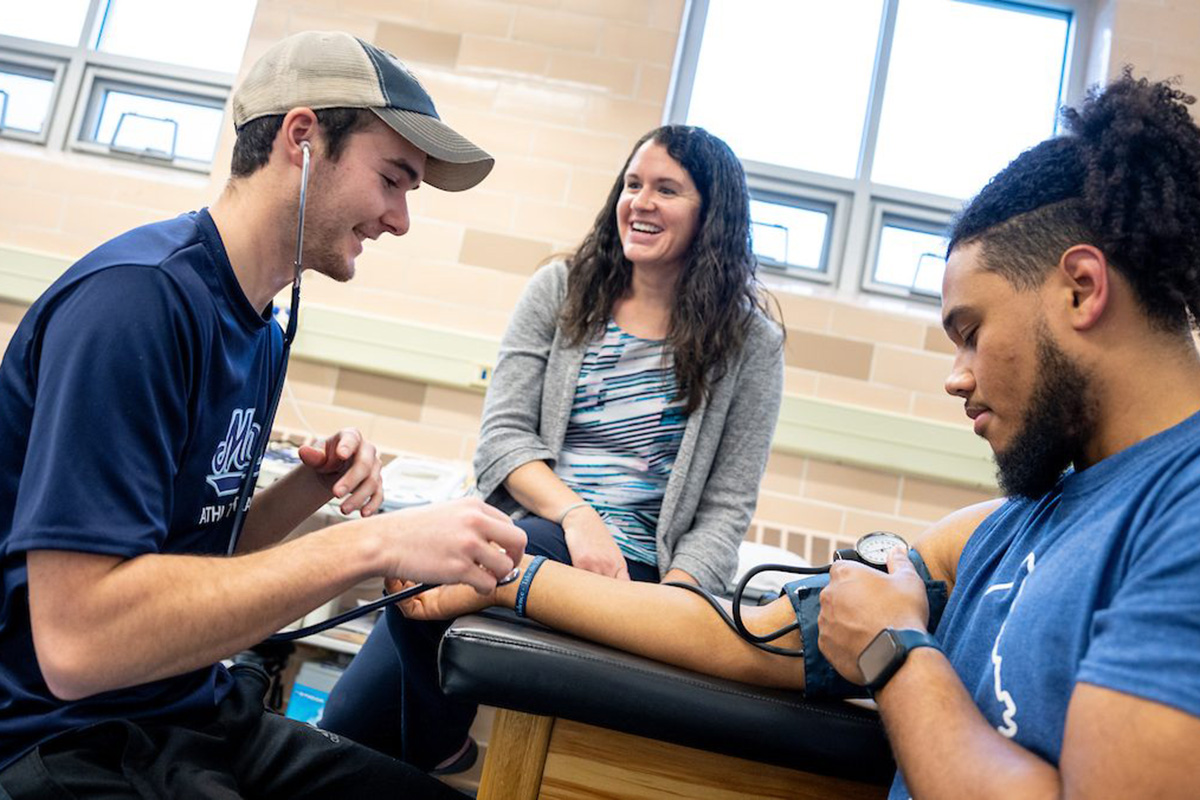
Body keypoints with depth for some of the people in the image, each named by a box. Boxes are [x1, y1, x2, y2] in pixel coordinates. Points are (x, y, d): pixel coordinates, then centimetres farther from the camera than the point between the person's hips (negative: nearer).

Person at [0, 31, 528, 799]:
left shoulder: (263, 332, 6)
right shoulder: (136, 297, -20)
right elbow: (75, 641, -26)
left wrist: (310, 492, -6)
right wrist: (371, 542, -26)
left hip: (196, 713, 8)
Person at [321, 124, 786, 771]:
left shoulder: (749, 343, 3)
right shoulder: (560, 291, 9)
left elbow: (725, 509, 1)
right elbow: (501, 435, 0)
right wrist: (575, 513, -19)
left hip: (629, 566, -3)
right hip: (521, 532, 3)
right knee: (350, 720, -15)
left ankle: (438, 756, -5)